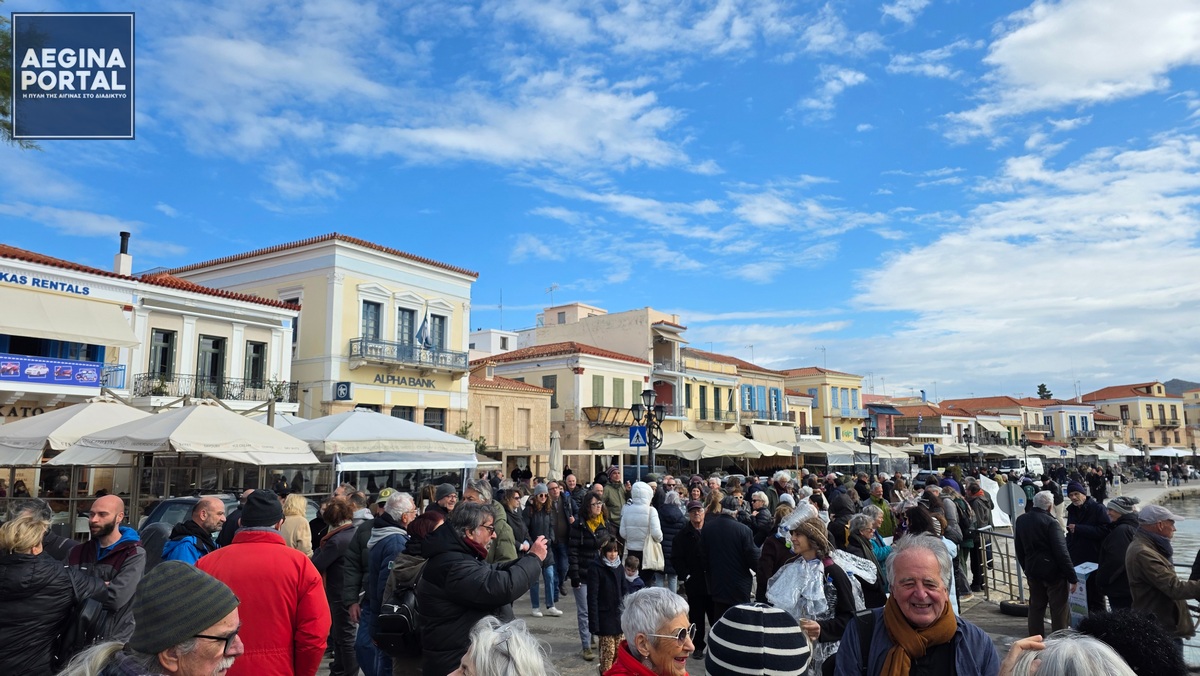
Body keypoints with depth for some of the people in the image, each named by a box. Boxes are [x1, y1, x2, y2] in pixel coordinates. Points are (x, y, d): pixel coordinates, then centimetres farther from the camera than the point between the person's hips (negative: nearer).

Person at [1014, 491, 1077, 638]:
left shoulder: (1021, 520, 4)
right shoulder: (1050, 522, -17)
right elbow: (1061, 552, -19)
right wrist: (1073, 577, -15)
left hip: (1032, 571, 6)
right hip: (1053, 571, -6)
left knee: (1036, 607, 16)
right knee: (1059, 609, 4)